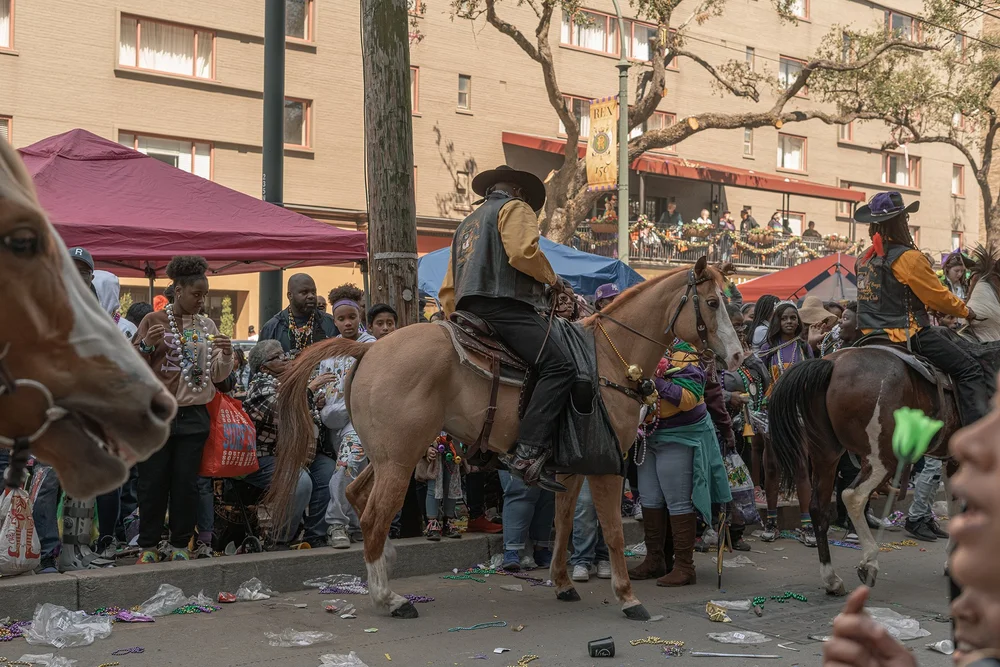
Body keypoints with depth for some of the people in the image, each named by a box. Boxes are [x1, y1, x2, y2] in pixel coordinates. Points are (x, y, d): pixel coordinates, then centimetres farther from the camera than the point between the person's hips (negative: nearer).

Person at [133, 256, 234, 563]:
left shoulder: (207, 326, 11)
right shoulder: (153, 321, 1)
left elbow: (218, 375, 12)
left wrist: (226, 355, -8)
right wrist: (145, 344, -17)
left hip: (194, 415, 3)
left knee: (186, 482, 4)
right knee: (153, 481, 1)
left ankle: (179, 544, 15)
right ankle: (148, 545, 12)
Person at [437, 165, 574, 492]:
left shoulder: (468, 222, 33)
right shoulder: (516, 207, 7)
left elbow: (448, 289, 30)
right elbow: (523, 251, -14)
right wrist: (553, 279, 1)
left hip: (469, 306, 10)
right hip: (504, 303, -10)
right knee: (559, 365, -21)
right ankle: (527, 453, -36)